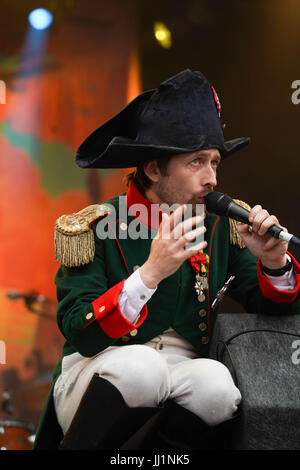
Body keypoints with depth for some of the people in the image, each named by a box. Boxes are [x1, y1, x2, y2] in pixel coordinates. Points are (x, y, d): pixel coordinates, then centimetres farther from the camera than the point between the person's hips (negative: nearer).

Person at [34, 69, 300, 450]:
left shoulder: (220, 226, 3)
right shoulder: (93, 229, -9)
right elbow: (82, 336, -17)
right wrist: (151, 272, -28)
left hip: (178, 388, 3)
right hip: (92, 386, -2)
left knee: (216, 380, -30)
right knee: (140, 363, -35)